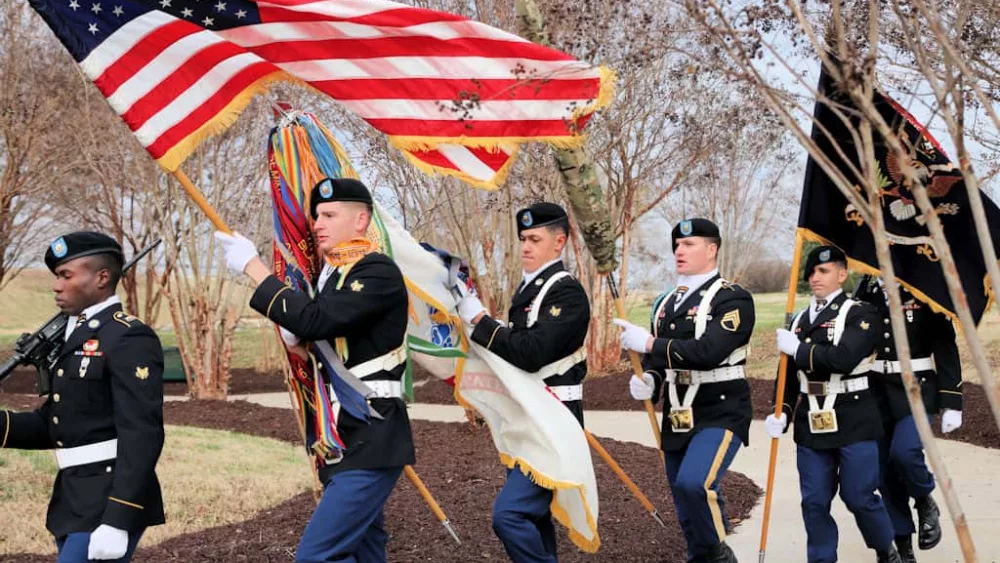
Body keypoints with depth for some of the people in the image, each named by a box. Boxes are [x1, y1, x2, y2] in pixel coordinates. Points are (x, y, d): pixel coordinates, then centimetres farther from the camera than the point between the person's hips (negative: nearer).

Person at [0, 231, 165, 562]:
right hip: (74, 501, 9)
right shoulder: (77, 337, 15)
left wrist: (117, 520, -26)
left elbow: (142, 436, -21)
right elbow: (50, 425, 17)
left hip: (111, 503, -9)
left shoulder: (130, 339, -14)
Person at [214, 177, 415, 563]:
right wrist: (299, 344, 0)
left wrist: (252, 265, -19)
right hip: (344, 440, 10)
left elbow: (314, 320, -26)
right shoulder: (329, 276, 15)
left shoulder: (379, 272, -13)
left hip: (371, 440, -10)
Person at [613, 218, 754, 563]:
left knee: (694, 483, -27)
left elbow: (710, 352, -24)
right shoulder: (666, 303, 13)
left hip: (719, 414, -7)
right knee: (689, 514, 12)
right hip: (676, 418, 7)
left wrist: (649, 341, -21)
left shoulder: (733, 299, -9)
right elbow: (657, 358, 19)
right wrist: (647, 381, -4)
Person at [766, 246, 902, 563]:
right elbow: (789, 374, 16)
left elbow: (844, 358, -23)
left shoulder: (859, 315, -6)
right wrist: (781, 413, 2)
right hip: (811, 425, 5)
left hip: (853, 423, -5)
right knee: (814, 502, 5)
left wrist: (798, 348, -15)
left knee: (859, 497, 0)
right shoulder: (799, 321, 13)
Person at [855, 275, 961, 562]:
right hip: (877, 394, 4)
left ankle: (925, 503, 7)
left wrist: (951, 402, -11)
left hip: (915, 391, -4)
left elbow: (946, 347, -7)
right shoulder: (865, 291, 4)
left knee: (904, 452, -25)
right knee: (886, 473, 6)